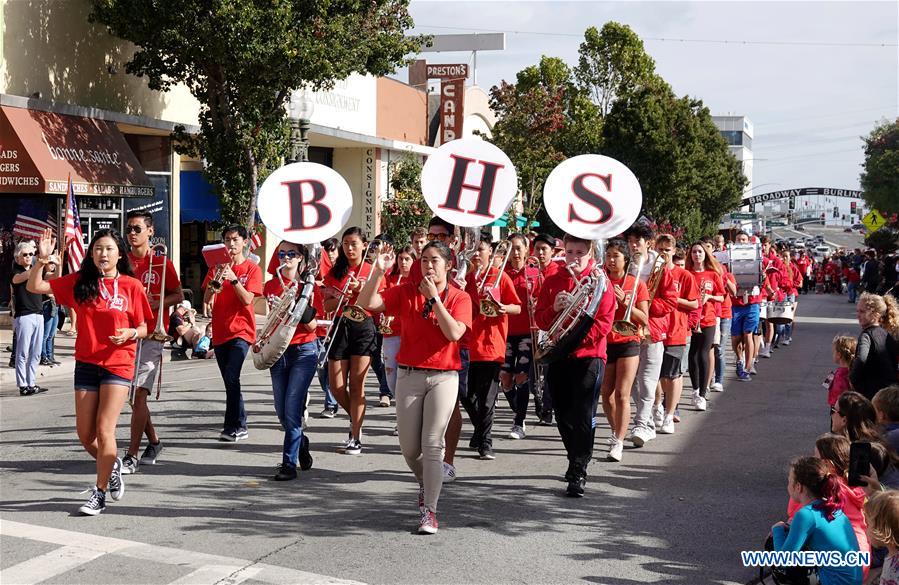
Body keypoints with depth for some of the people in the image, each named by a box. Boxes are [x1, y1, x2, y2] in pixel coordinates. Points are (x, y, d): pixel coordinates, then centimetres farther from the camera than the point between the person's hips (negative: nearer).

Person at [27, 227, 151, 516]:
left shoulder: (131, 285, -2)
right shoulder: (79, 282, 4)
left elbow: (143, 328, 3)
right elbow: (34, 287, 3)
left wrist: (130, 333, -18)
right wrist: (42, 259, -11)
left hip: (118, 364, -3)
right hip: (86, 363, 3)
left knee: (104, 431, -8)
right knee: (85, 434, 7)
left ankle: (99, 493, 4)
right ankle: (112, 465, 36)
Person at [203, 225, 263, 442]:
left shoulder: (252, 268, 0)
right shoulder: (217, 266, 9)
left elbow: (247, 299, -11)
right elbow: (206, 300, 2)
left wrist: (233, 278, -21)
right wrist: (214, 282, -16)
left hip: (241, 330, -5)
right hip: (220, 331, 5)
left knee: (231, 376, -19)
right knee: (230, 381, 9)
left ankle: (233, 426, -14)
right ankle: (239, 426, 18)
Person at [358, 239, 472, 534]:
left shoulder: (459, 298, 0)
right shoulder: (406, 292, 2)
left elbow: (454, 333, -17)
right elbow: (367, 303, -9)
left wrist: (434, 297, -16)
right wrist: (378, 271, -20)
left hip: (443, 377, -2)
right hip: (409, 376, 2)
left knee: (432, 445, -9)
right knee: (409, 448, 6)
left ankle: (429, 510, -4)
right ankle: (426, 483, 37)